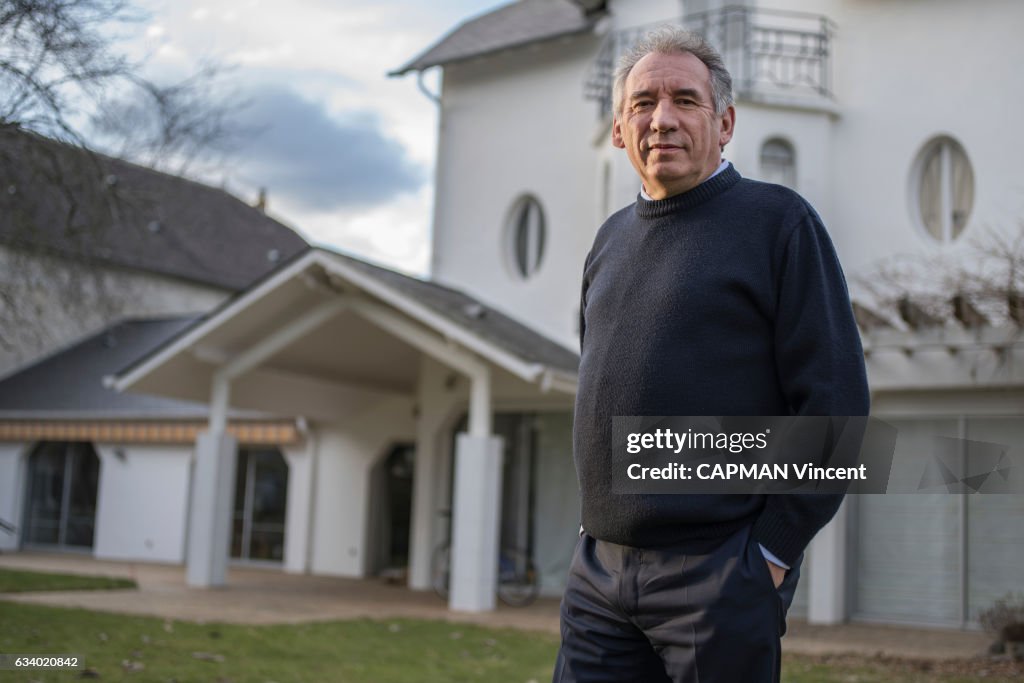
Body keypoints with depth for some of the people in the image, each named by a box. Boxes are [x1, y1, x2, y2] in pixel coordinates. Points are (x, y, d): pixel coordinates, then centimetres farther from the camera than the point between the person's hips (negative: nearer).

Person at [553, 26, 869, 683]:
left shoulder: (777, 221, -4)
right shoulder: (612, 238, 15)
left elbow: (835, 400, -10)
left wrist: (773, 553, -12)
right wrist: (595, 527, 14)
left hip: (719, 575, -5)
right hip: (600, 574, 6)